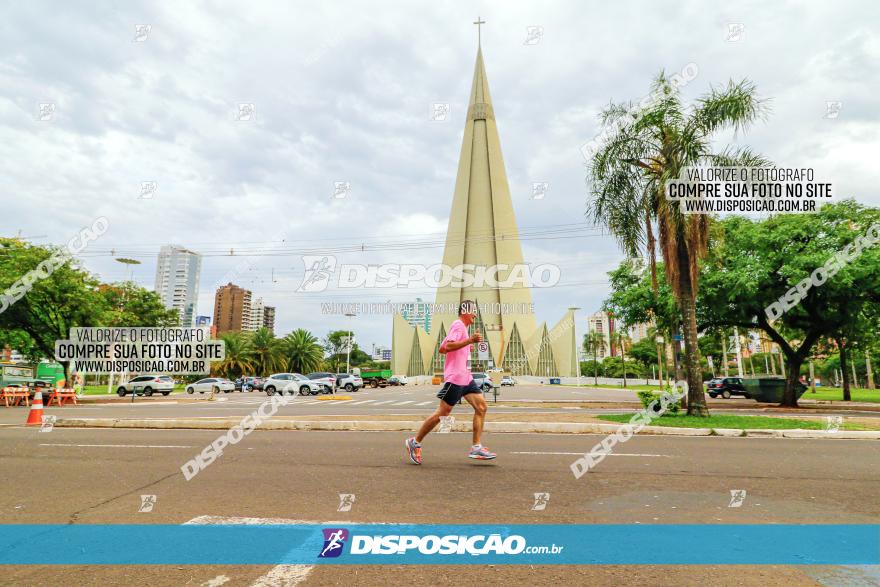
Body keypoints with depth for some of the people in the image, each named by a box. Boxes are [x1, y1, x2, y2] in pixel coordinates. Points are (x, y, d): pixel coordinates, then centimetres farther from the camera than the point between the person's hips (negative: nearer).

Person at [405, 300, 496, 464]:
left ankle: (476, 448, 3)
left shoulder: (461, 327, 22)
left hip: (465, 377, 10)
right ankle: (415, 442, 10)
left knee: (481, 407, 1)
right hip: (455, 377, -10)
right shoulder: (458, 325, -8)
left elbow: (441, 349, 24)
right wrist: (469, 340, -28)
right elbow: (448, 346, -23)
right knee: (443, 413, -4)